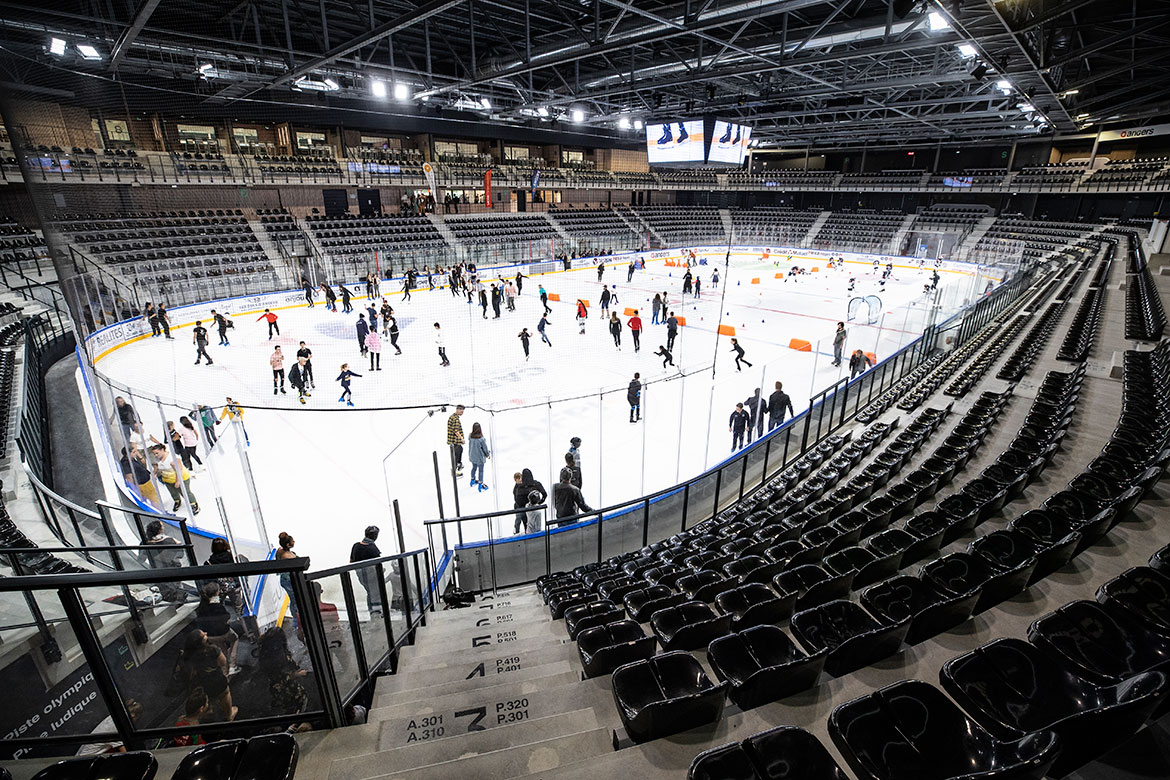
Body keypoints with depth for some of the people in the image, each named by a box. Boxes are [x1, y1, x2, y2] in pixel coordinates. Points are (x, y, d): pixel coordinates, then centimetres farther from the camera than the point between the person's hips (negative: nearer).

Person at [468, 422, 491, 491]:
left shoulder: (470, 437, -14)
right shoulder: (481, 439, -28)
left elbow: (469, 446, -1)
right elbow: (485, 448, -15)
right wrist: (488, 454, 4)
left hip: (472, 456, 5)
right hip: (480, 457, -5)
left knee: (474, 468, 27)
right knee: (481, 470, 10)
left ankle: (473, 480, 46)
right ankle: (481, 485, 20)